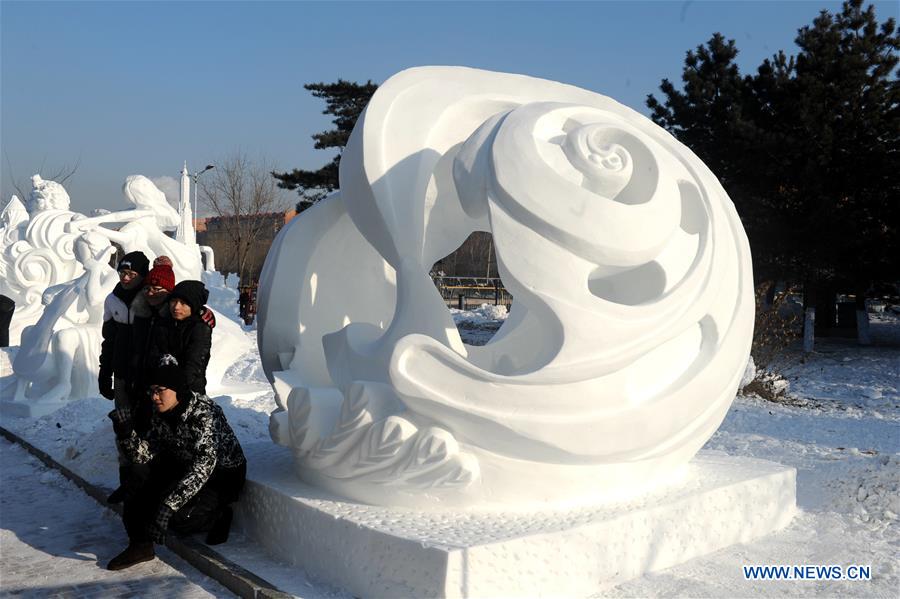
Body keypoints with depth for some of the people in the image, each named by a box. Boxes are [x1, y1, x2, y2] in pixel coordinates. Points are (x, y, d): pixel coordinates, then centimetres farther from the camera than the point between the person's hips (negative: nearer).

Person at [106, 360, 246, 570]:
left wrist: (167, 507, -43)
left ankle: (217, 517, 1)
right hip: (185, 468, 7)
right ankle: (140, 544, 0)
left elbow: (203, 467, -37)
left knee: (177, 515, -24)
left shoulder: (204, 413, -29)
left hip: (224, 475, -7)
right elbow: (146, 454, -7)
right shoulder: (161, 414, -4)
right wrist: (126, 433, -26)